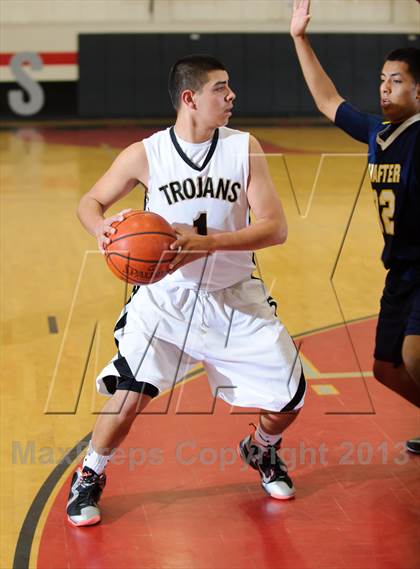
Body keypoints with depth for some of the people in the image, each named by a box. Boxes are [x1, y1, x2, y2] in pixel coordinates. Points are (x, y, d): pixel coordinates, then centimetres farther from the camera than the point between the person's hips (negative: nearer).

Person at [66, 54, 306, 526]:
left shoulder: (244, 148, -7)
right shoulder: (145, 155, -10)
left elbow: (275, 227, -14)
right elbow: (90, 202, 4)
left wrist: (206, 243, -27)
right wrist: (101, 228, -20)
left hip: (235, 298, 2)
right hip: (165, 297, -2)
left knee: (289, 397, -1)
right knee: (130, 394, -19)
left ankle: (262, 451, 36)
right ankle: (89, 477, 10)